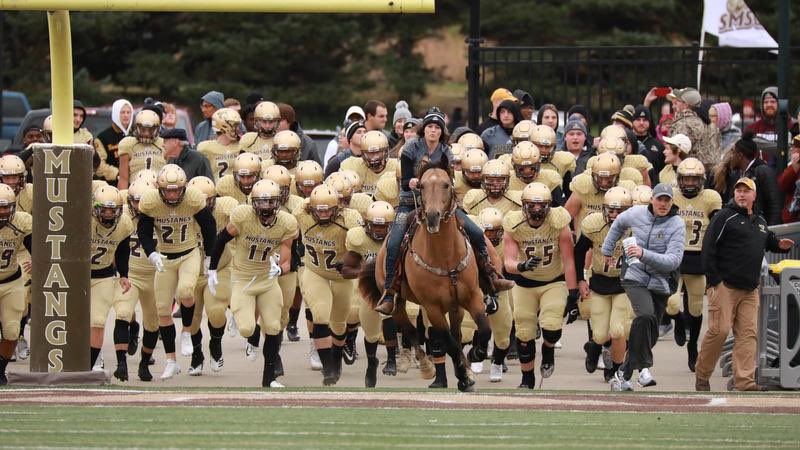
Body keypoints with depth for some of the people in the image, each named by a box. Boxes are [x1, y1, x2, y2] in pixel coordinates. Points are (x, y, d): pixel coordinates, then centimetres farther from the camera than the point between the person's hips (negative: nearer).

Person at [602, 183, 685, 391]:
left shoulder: (677, 225, -8)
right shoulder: (637, 214, 0)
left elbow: (673, 260, -17)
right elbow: (619, 223, 25)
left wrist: (644, 254, -28)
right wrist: (607, 250, 29)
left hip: (660, 283, 1)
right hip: (635, 278, -1)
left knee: (650, 335, 6)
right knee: (646, 315, -28)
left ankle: (623, 374, 23)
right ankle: (644, 366, -20)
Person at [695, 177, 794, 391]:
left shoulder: (760, 221, 18)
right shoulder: (725, 217, -4)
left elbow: (768, 241, 34)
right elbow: (708, 248, -9)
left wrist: (780, 245, 9)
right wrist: (713, 279, -14)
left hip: (750, 289, 6)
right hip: (724, 285, -6)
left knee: (748, 333, -1)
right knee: (719, 330, -9)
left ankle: (745, 381, -4)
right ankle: (701, 376, 5)